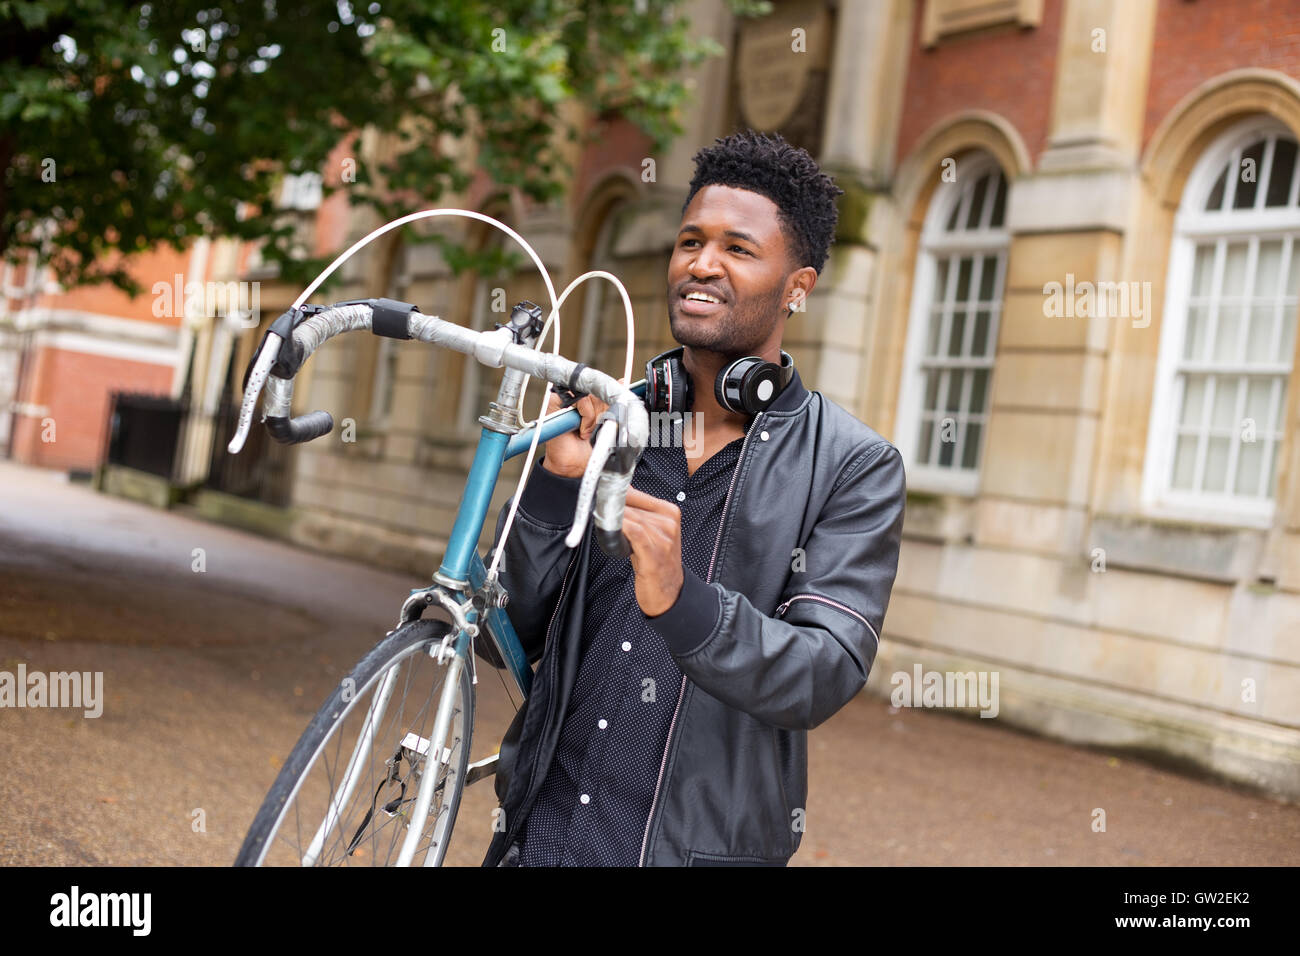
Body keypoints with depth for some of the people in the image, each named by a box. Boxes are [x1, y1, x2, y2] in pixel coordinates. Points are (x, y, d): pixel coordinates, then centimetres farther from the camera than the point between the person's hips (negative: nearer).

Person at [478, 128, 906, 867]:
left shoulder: (854, 468, -8)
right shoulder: (610, 420, 0)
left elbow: (826, 678, -18)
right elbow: (503, 640, -2)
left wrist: (681, 602, -34)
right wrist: (556, 483, -15)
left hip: (701, 846, -2)